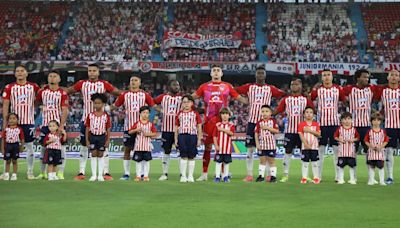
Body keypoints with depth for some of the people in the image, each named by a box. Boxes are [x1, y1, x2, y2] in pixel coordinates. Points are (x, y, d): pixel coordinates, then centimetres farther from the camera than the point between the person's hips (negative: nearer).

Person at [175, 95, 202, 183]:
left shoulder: (195, 114, 5)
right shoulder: (179, 114, 9)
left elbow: (199, 127, 6)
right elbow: (176, 127, 12)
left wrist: (199, 139, 0)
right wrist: (176, 139, 6)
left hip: (192, 136, -1)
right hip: (182, 136, 1)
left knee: (191, 157, 3)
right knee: (183, 156, -1)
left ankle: (190, 176, 12)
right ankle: (183, 176, 5)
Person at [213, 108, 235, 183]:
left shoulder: (231, 125, 3)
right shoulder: (217, 125, 4)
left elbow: (231, 133, -17)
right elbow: (215, 136, 1)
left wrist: (222, 129, -19)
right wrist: (216, 145, -9)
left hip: (227, 147, 0)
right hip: (219, 147, 0)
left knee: (226, 162, 7)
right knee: (218, 162, -1)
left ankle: (226, 177, 15)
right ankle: (217, 177, 2)